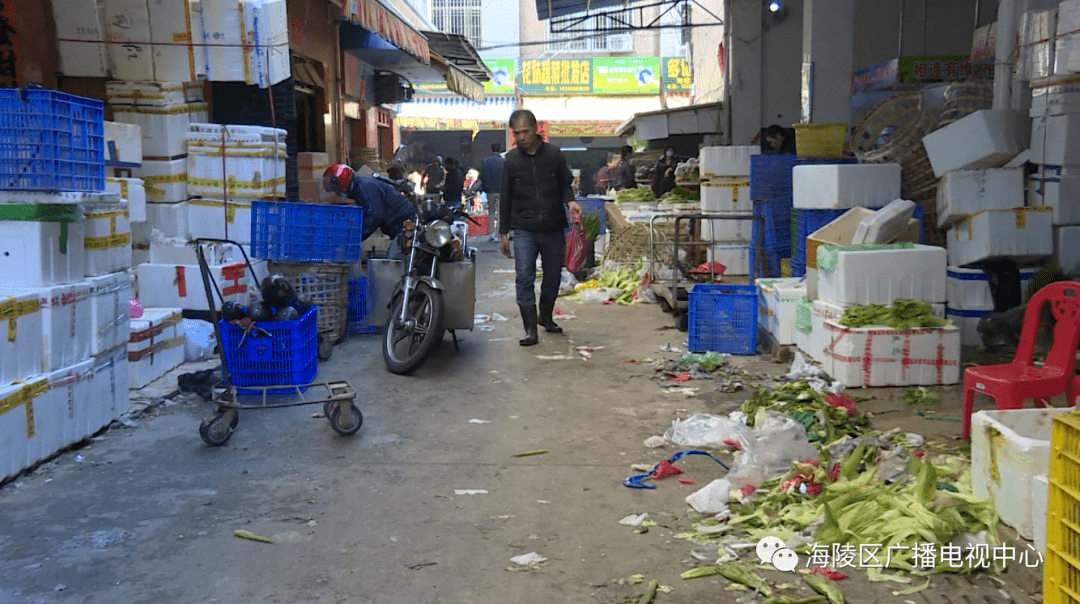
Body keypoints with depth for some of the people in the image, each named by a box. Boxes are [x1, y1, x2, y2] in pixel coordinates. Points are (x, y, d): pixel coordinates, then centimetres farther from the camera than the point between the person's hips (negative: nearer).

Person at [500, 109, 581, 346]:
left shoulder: (554, 154, 1)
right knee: (524, 278, -10)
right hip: (523, 230, -1)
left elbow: (565, 185, 9)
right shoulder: (511, 159, 3)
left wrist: (570, 201, -15)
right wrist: (503, 231, 8)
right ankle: (530, 329, -6)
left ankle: (546, 316, 34)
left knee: (553, 277, 12)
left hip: (553, 228, 1)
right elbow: (505, 197, 8)